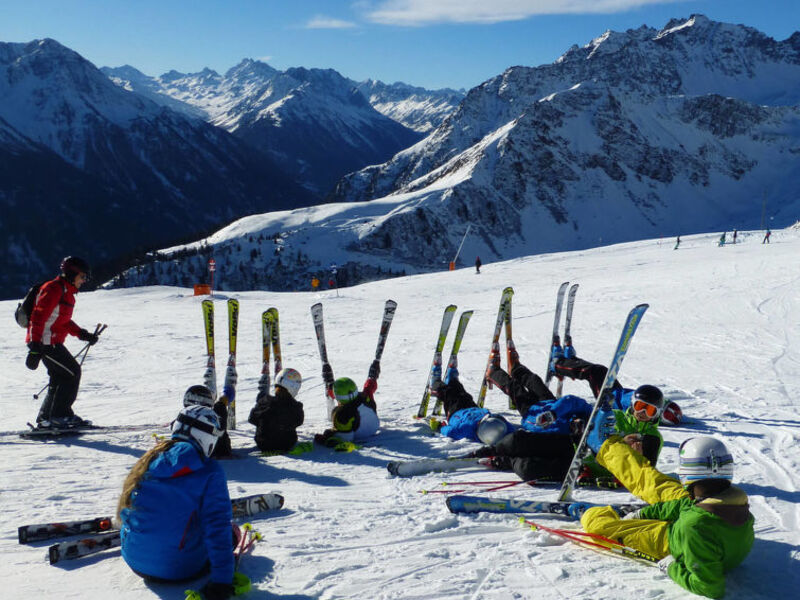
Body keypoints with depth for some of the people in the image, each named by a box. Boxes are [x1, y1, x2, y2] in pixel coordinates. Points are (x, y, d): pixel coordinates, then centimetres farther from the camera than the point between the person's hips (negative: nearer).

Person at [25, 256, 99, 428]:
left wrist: (83, 334, 13)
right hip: (45, 342, -10)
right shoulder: (54, 289, -15)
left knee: (60, 378, 13)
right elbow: (38, 317, -21)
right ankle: (59, 415, -2)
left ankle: (45, 418, 18)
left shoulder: (66, 292, 17)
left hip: (52, 343, 10)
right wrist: (35, 348, -26)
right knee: (72, 373, -7)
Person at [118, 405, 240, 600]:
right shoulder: (209, 471, -14)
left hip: (135, 563, 5)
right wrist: (222, 580, -18)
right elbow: (217, 525, -19)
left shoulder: (149, 458, 2)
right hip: (181, 569, -5)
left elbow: (125, 509, 16)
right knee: (229, 532, 18)